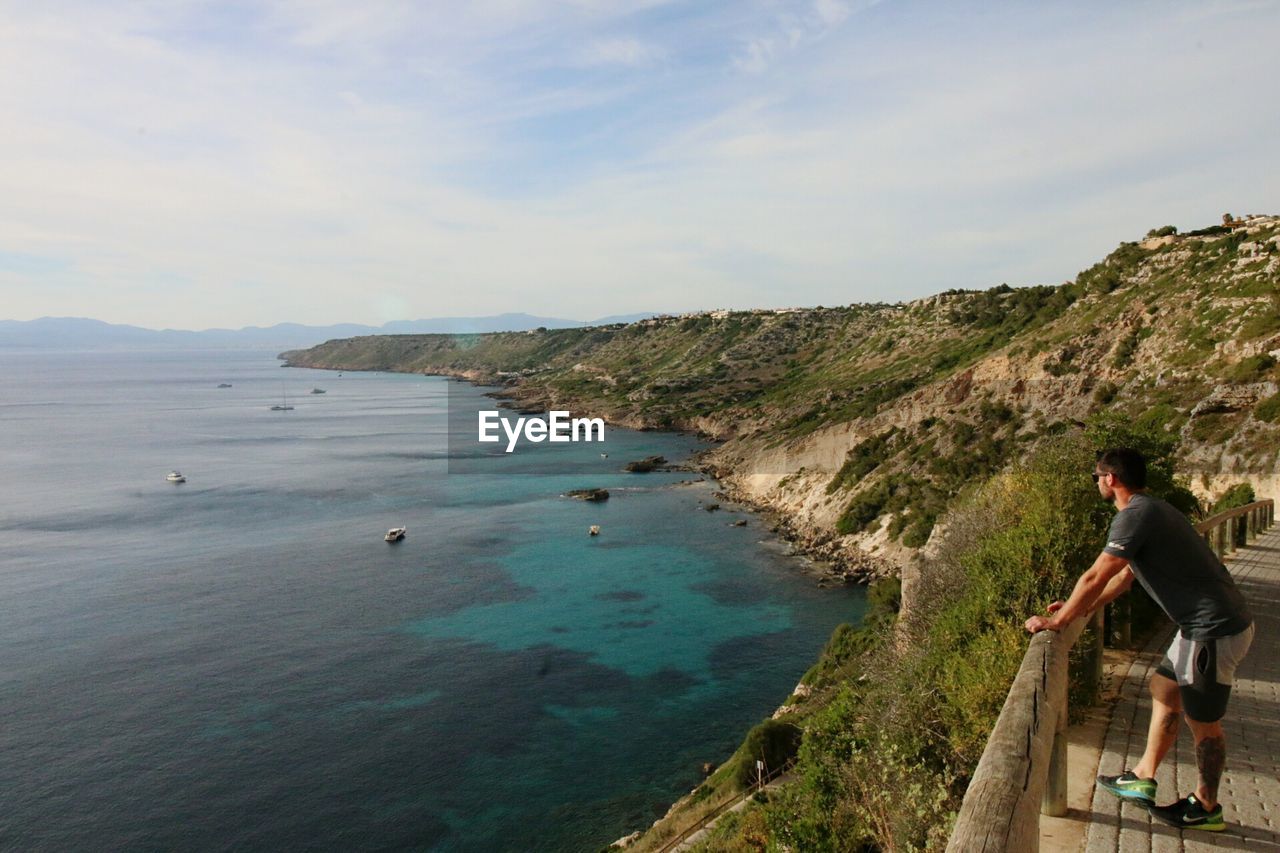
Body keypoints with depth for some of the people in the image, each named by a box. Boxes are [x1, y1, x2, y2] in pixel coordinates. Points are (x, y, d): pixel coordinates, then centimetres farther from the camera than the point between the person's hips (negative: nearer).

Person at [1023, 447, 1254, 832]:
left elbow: (1095, 578, -20)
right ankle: (1142, 778, 28)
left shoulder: (1136, 515, -19)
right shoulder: (1150, 509, 13)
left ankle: (1206, 808, 25)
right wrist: (1076, 608, 18)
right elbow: (1124, 576, 19)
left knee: (1202, 720, 6)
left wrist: (1056, 621, -10)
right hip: (1204, 624, 10)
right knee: (1164, 692, 18)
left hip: (1215, 630, -10)